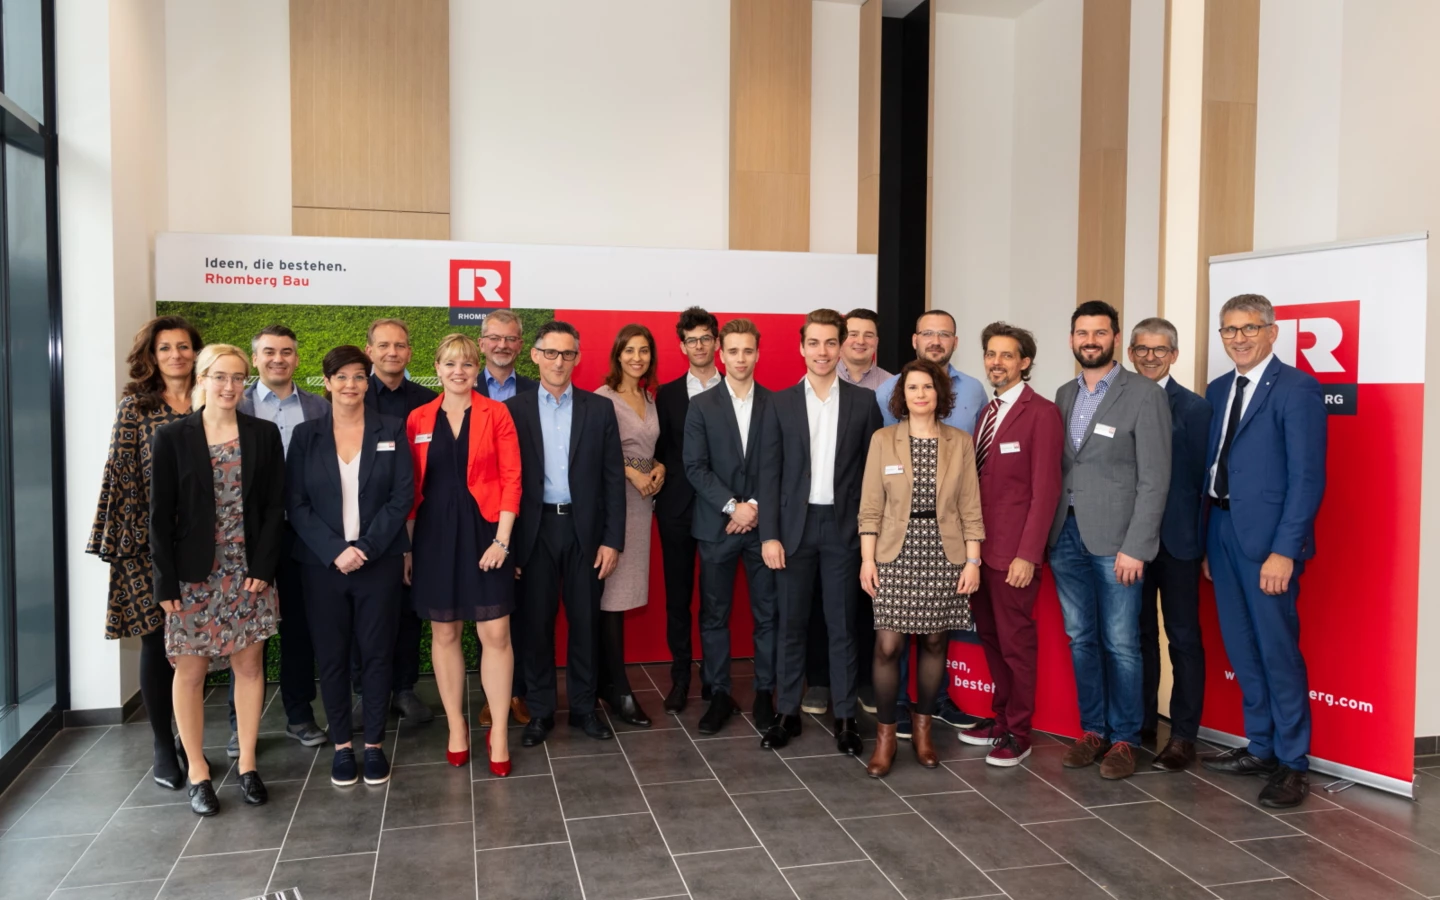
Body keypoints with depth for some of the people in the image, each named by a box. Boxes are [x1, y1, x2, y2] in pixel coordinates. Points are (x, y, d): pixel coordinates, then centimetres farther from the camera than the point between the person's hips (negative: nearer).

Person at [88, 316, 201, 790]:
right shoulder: (135, 406, -1)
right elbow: (120, 475, -3)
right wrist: (121, 540, -8)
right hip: (151, 542, -2)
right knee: (157, 641, 4)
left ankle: (188, 737, 22)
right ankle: (162, 746, 15)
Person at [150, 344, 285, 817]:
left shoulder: (264, 435, 2)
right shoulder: (172, 436, -3)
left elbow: (275, 507, 1)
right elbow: (160, 515, -4)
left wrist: (263, 568, -8)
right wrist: (166, 583, -9)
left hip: (249, 573, 2)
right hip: (193, 575, -1)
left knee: (249, 666, 7)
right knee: (190, 671, 5)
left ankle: (247, 765, 19)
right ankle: (198, 772, 17)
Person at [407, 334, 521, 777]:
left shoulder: (496, 413, -1)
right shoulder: (418, 420, 5)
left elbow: (511, 478, -5)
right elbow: (412, 488, 6)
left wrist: (502, 539, -11)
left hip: (484, 532, -2)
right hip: (435, 535, 2)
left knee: (495, 634, -2)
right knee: (444, 633, 10)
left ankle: (498, 732, 11)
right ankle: (456, 727, 24)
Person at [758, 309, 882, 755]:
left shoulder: (863, 402, 3)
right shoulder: (780, 403, 3)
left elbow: (873, 470, 3)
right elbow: (770, 472, 1)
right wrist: (770, 534, -5)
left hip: (843, 527, 0)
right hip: (795, 526, 1)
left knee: (842, 625, 5)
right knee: (792, 624, 7)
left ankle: (845, 717, 14)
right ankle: (788, 713, 17)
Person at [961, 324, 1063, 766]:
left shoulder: (1042, 413, -9)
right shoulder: (987, 412, 14)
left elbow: (1045, 489, -14)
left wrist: (1028, 554, -18)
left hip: (1013, 551, -7)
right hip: (979, 546, 7)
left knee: (1015, 642, 2)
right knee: (990, 637, 15)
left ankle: (1017, 732, 14)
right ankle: (1000, 716, 28)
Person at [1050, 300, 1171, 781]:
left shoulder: (1144, 394, -5)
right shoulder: (1064, 395, 13)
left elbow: (1154, 479, -9)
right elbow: (1058, 467, 12)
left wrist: (1134, 547, -15)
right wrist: (1048, 533, 3)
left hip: (1114, 540, -5)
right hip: (1066, 536, 5)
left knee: (1120, 644, 0)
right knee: (1081, 639, 11)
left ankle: (1124, 738, 14)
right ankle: (1092, 730, 24)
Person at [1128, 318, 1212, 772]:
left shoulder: (1193, 407, -3)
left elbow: (1203, 477, -5)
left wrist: (1204, 542, -9)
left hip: (1176, 540, -3)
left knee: (1183, 638, 5)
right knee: (1138, 634, 14)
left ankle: (1183, 736, 12)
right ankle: (1139, 724, 26)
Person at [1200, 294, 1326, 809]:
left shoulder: (1296, 389, -9)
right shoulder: (1218, 391, 14)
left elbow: (1308, 477, -13)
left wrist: (1284, 551, -18)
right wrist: (1207, 541, 10)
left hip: (1267, 538, -7)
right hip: (1223, 532, 7)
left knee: (1277, 650, -1)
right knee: (1241, 649, 14)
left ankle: (1292, 764, 12)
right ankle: (1260, 748, 28)